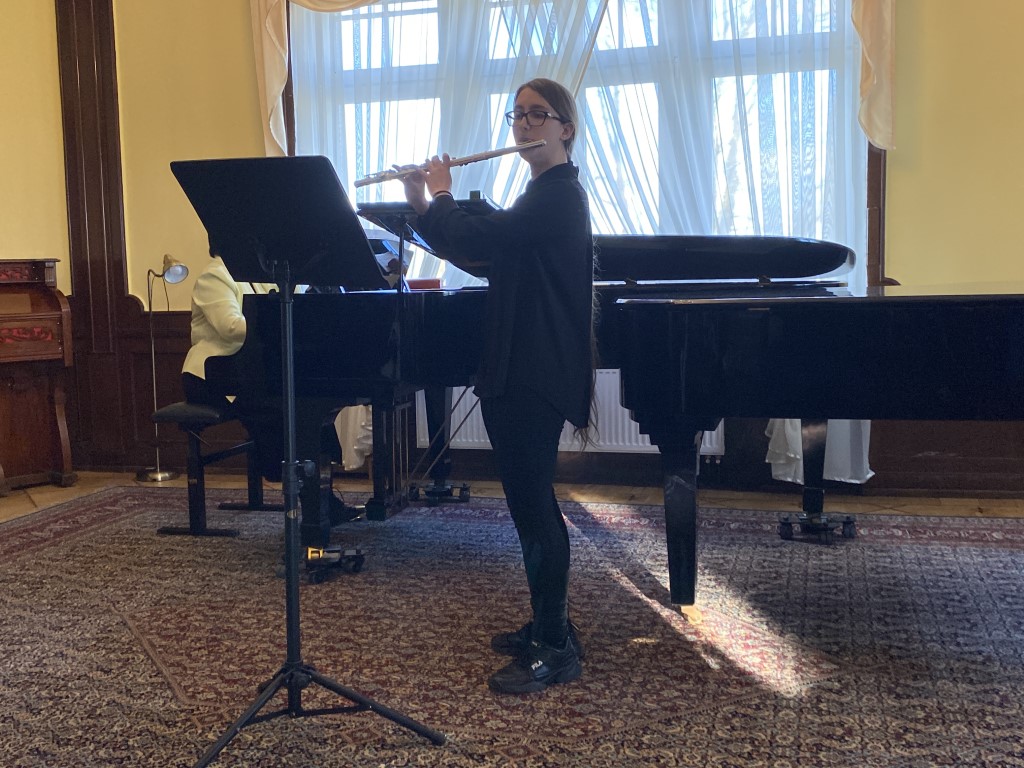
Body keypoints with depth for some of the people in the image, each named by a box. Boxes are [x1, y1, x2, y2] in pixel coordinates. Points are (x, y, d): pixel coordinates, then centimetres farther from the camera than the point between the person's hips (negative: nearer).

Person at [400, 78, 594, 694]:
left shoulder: (559, 193, -13)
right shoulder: (545, 194, 20)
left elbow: (477, 239, -23)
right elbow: (481, 258, 17)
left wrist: (441, 195, -4)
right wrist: (425, 207, 9)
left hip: (537, 375, -10)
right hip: (518, 369, 10)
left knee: (533, 502, -6)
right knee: (529, 499, 14)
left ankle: (558, 649, 3)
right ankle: (546, 625, 26)